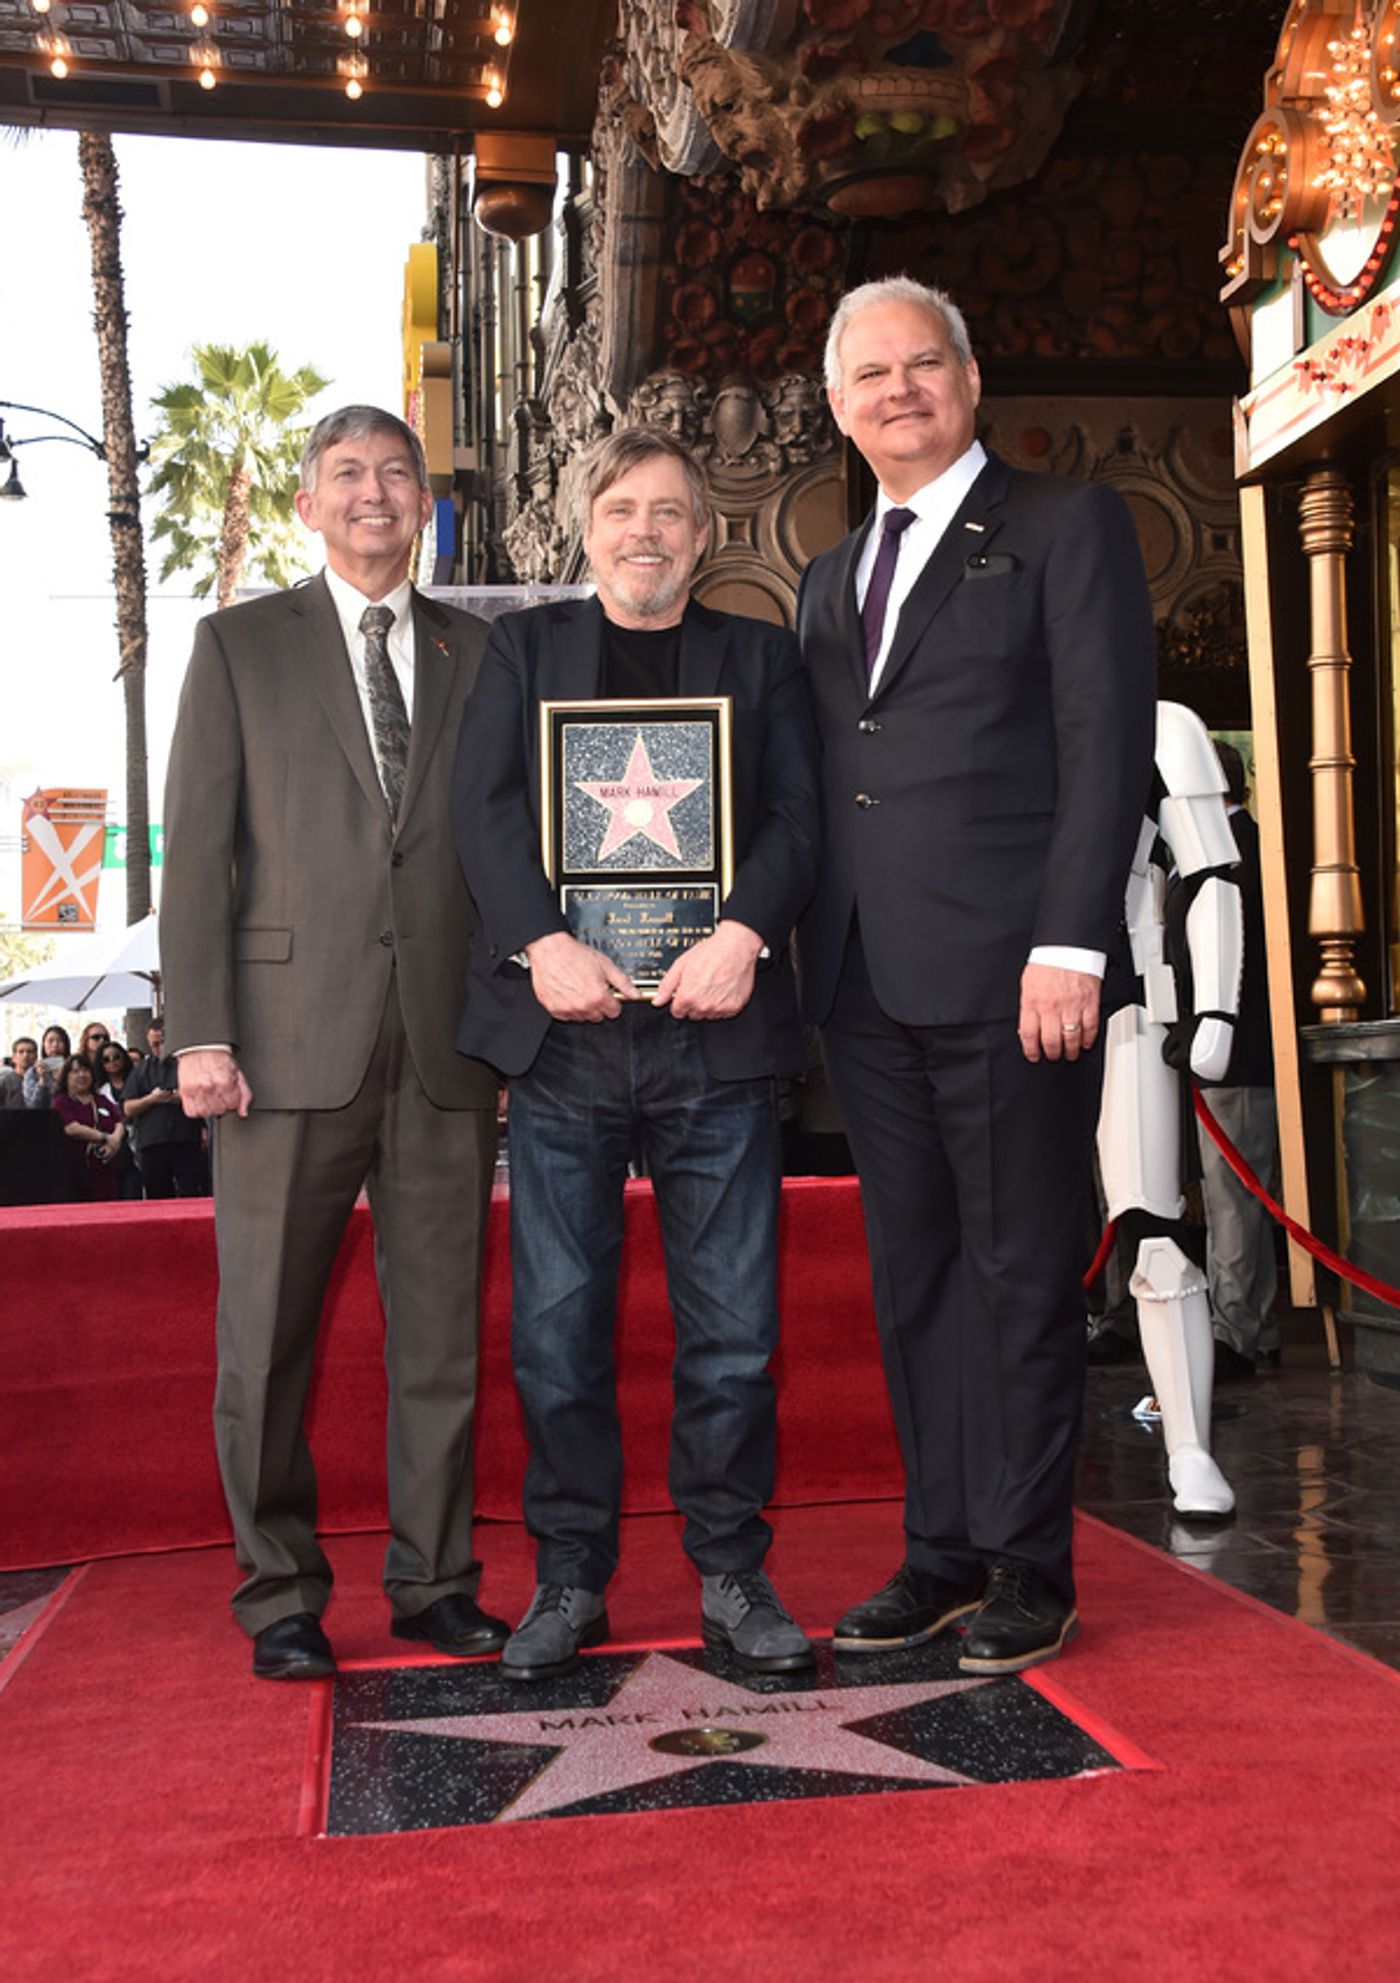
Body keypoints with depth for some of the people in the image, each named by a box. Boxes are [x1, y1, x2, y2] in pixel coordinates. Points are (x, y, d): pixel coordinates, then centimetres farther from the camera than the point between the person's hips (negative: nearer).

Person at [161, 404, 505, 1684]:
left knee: (442, 1328, 7)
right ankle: (281, 1596, 19)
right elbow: (198, 851, 2)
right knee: (269, 1336, 4)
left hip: (447, 1045, 2)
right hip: (292, 1039, -1)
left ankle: (434, 1578, 21)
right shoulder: (241, 646, 8)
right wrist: (200, 1034, -7)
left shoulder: (480, 654, 14)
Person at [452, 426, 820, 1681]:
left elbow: (799, 815, 4)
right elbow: (487, 809, 4)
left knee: (733, 1325, 3)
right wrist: (545, 942, -12)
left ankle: (733, 1576, 16)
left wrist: (744, 934, -14)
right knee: (558, 1322, 3)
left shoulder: (761, 657, 16)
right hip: (564, 1026, 0)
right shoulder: (526, 647, 16)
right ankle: (571, 1577, 16)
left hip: (716, 1026, 0)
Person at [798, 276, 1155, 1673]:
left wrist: (1070, 946, -15)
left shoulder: (1066, 525, 3)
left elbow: (1105, 745, -7)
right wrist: (805, 953, 9)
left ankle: (1029, 1569, 14)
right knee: (912, 1278, 10)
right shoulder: (827, 582, 21)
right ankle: (941, 1552, 21)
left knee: (1022, 1276, 1)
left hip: (1005, 974, -6)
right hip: (866, 984, 6)